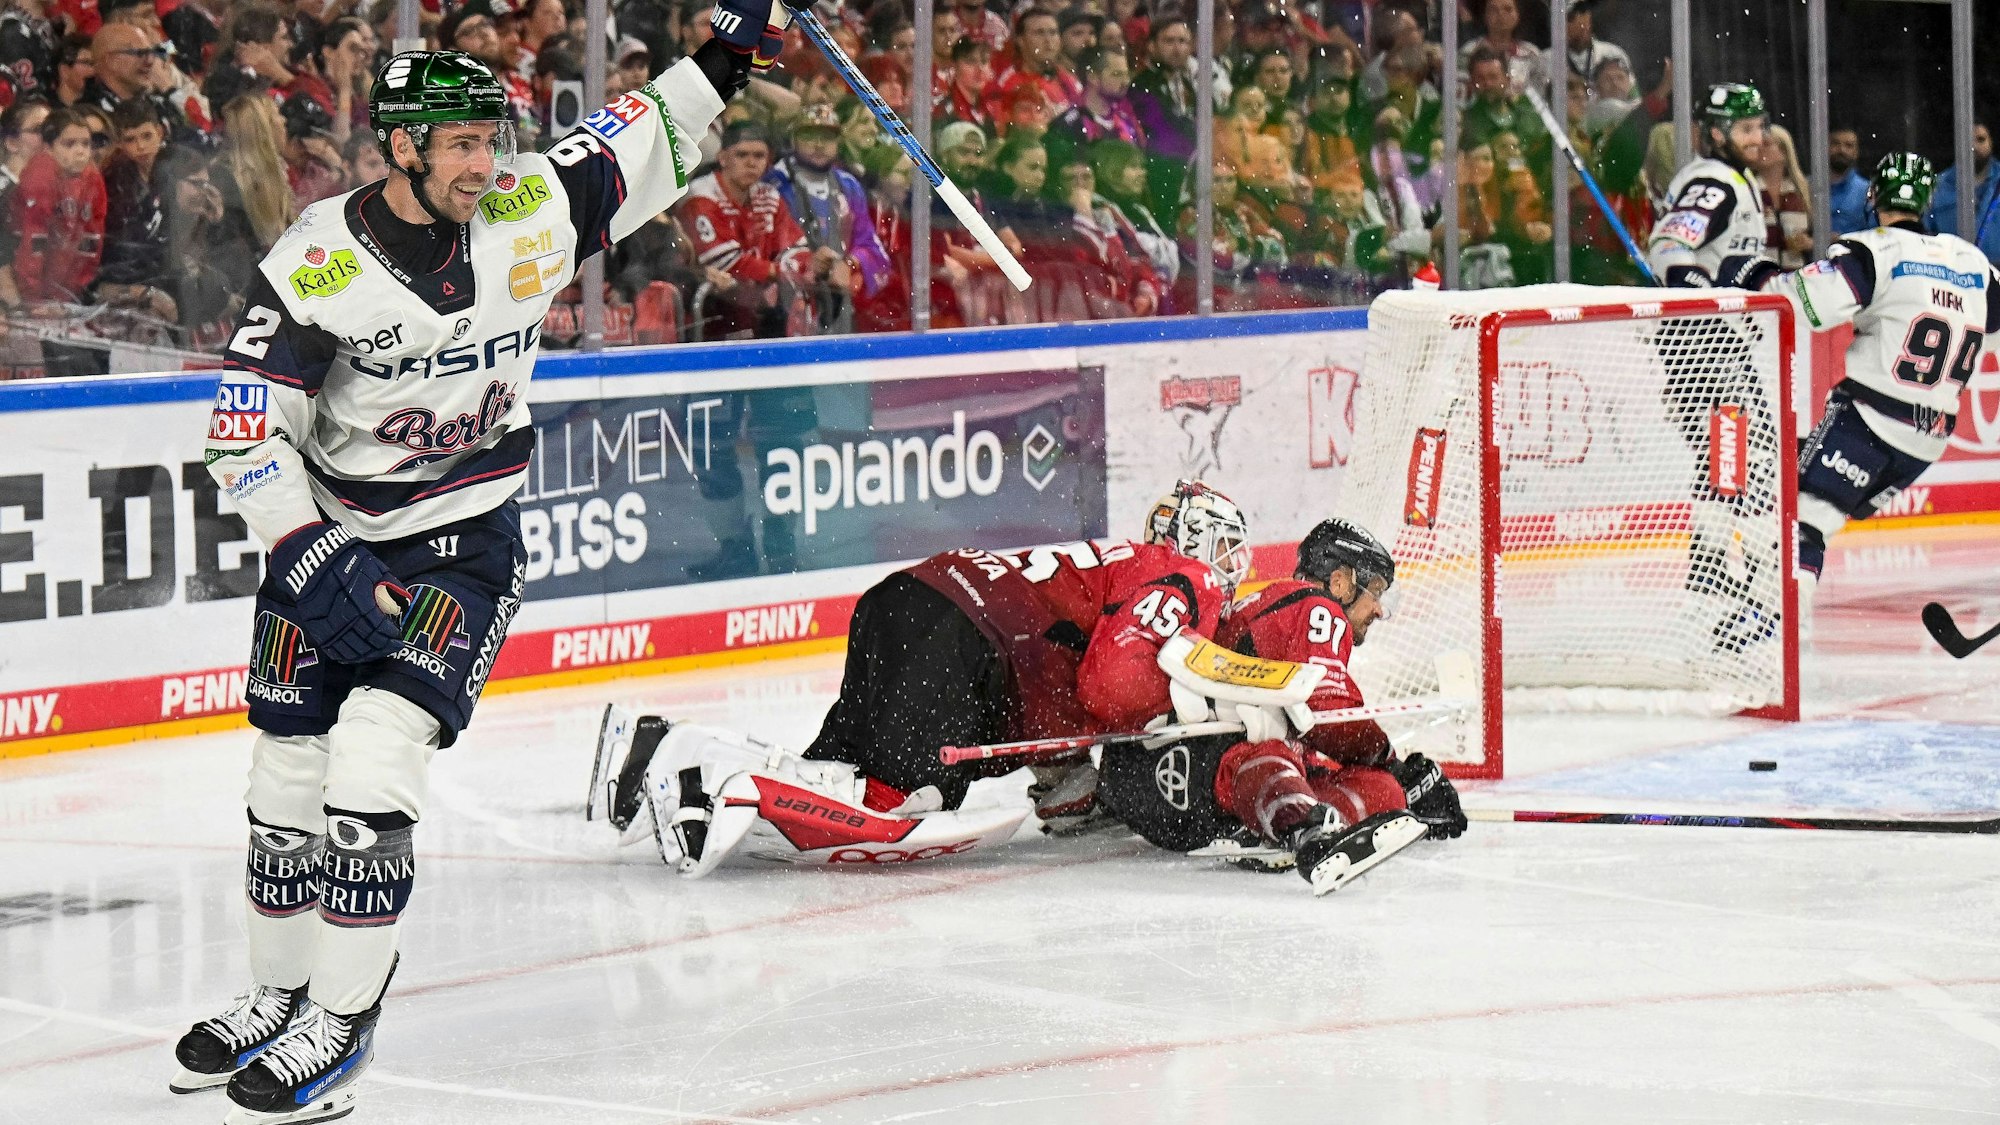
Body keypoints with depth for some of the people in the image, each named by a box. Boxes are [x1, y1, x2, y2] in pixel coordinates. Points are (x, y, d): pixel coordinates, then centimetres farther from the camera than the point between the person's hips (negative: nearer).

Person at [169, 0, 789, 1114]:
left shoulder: (531, 211, -9)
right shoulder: (321, 262, -18)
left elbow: (638, 151, 10)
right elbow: (247, 429, -17)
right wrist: (312, 560, -25)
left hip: (464, 544, -1)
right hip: (328, 533, 1)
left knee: (373, 759, -17)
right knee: (290, 774, 8)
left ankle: (342, 1021, -8)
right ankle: (279, 995, 28)